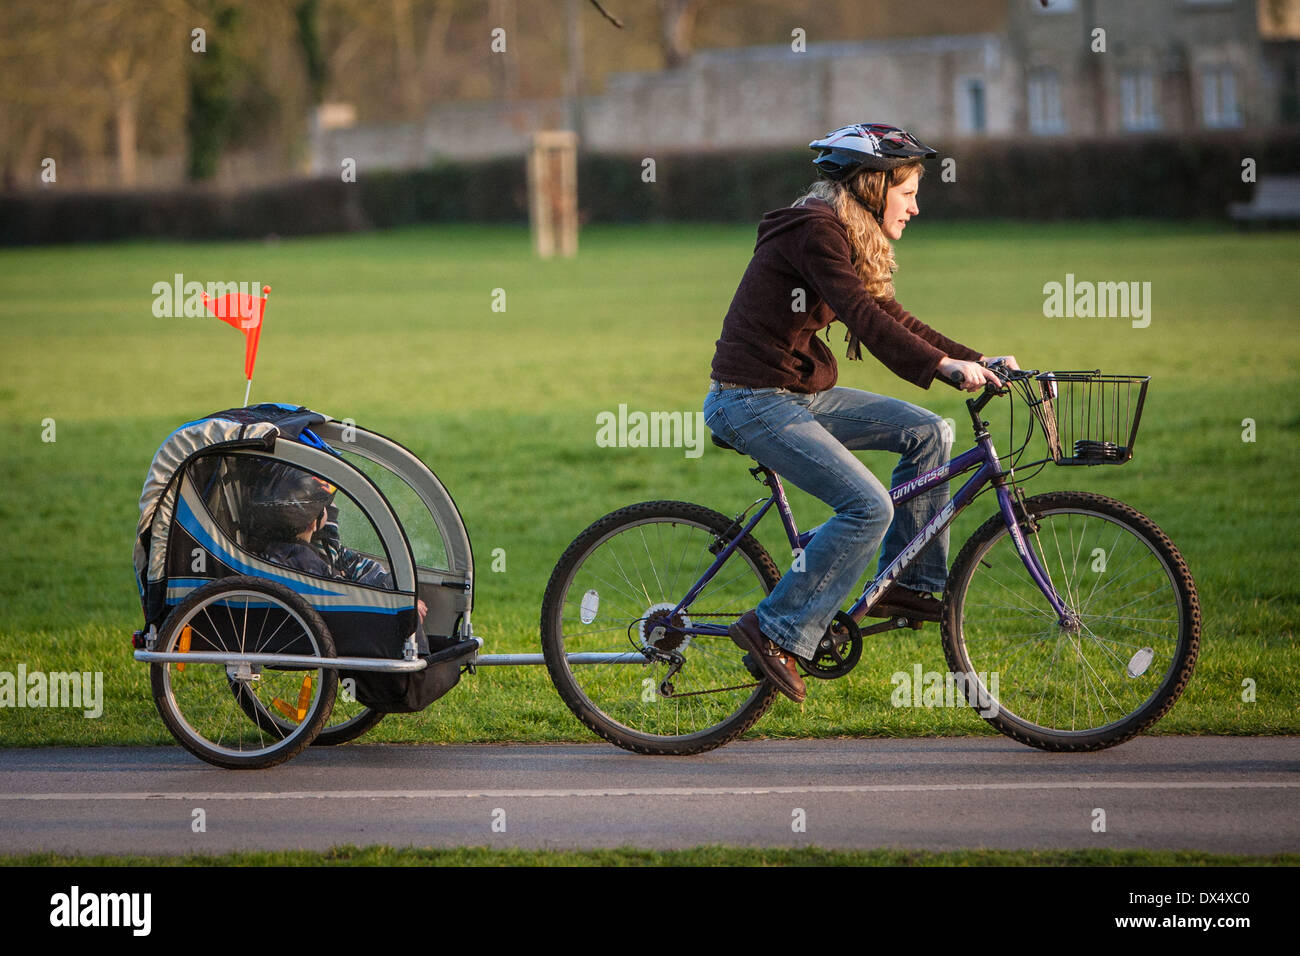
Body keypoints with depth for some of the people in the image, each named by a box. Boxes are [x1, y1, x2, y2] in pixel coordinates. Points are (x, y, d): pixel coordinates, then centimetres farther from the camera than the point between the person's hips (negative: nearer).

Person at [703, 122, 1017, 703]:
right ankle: (776, 631, -14)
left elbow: (893, 320, 15)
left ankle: (909, 585, 9)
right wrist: (944, 366, -33)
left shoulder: (847, 238, 15)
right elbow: (864, 318, -26)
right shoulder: (814, 231, -16)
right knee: (868, 507, -21)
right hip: (750, 403, -10)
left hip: (798, 394, 10)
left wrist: (977, 361, 5)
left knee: (925, 433, 5)